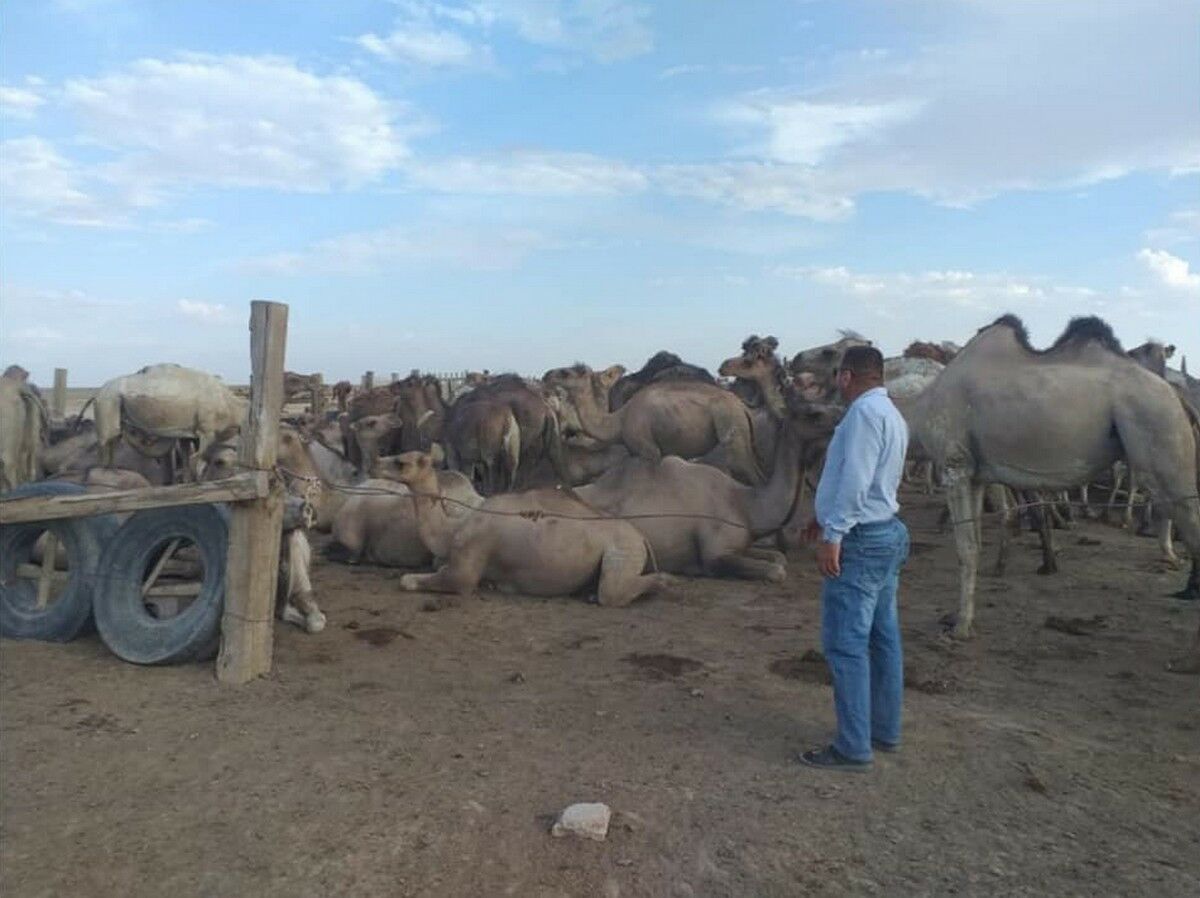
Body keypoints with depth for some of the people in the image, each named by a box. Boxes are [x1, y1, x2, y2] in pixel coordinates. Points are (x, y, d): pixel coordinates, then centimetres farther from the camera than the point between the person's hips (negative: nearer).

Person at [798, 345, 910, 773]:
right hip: (886, 534, 10)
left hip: (860, 541, -10)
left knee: (846, 643, -5)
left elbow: (855, 479, -24)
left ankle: (854, 747, 1)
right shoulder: (889, 414, 16)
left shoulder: (865, 411, -16)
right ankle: (885, 730, 25)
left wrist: (833, 535, -22)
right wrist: (825, 517, 28)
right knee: (883, 638, 15)